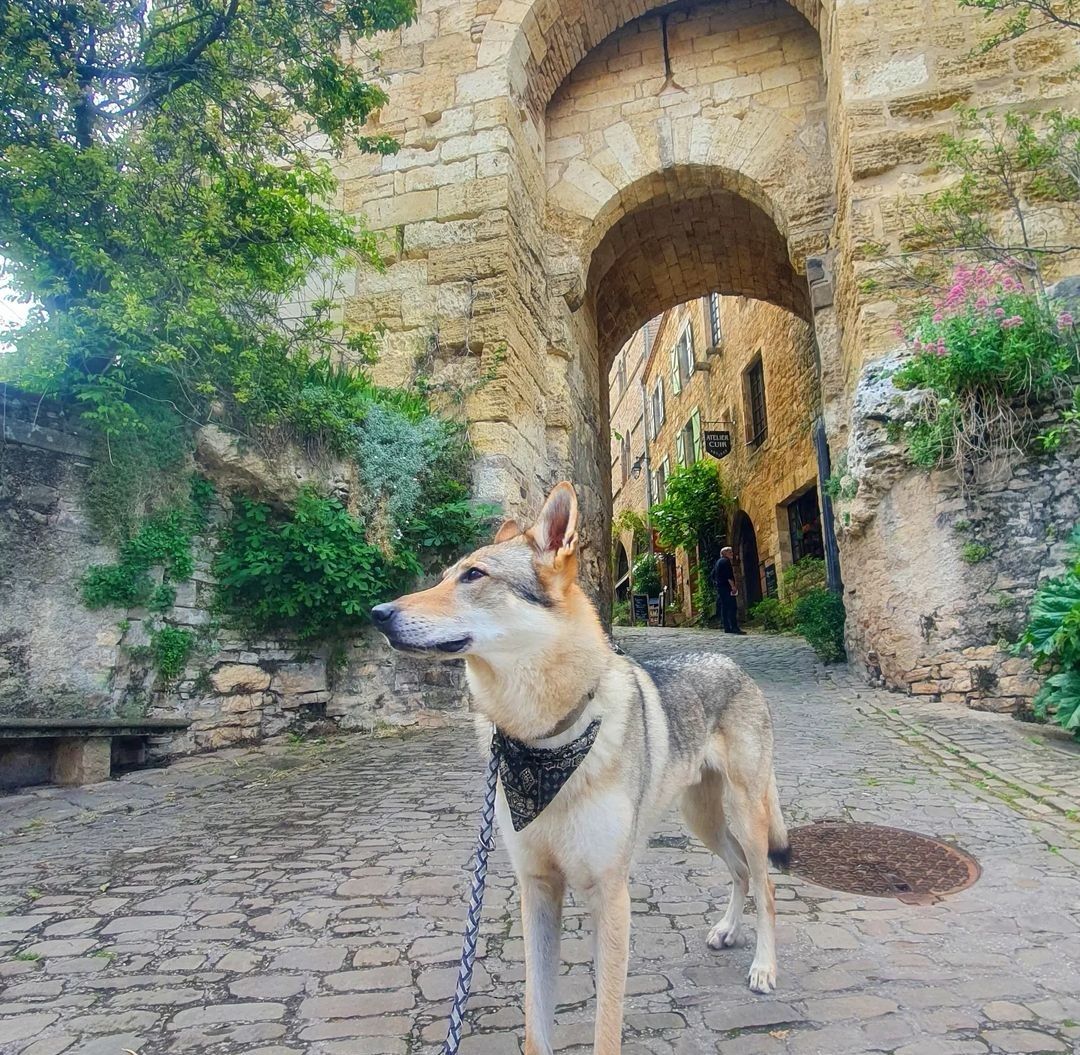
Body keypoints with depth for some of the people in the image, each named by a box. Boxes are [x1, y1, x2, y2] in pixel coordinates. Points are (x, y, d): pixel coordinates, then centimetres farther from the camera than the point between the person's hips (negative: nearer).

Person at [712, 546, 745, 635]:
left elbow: (713, 575, 24)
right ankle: (734, 628, -20)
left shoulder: (718, 562, 21)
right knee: (732, 607, -13)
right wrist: (733, 586, -19)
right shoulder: (726, 561, -7)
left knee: (724, 608, 6)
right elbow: (728, 575, -17)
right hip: (726, 587, -10)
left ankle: (727, 628, 5)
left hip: (719, 587, 10)